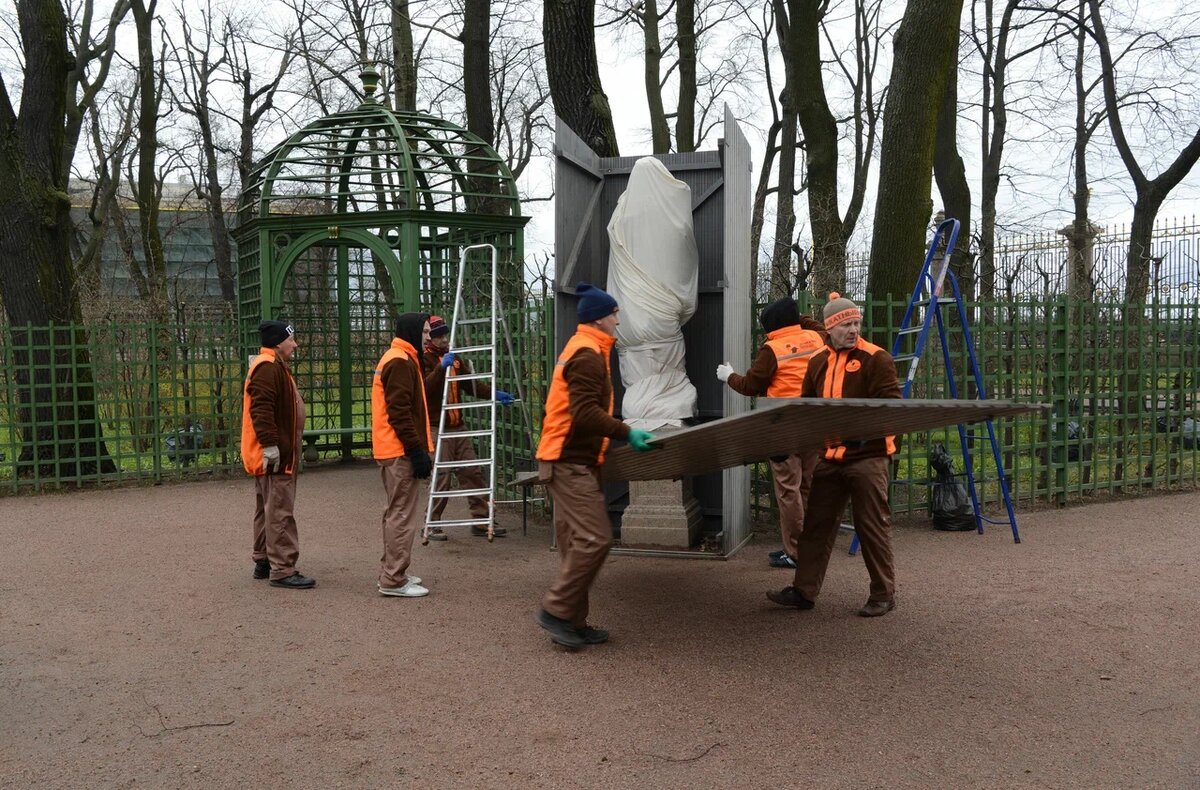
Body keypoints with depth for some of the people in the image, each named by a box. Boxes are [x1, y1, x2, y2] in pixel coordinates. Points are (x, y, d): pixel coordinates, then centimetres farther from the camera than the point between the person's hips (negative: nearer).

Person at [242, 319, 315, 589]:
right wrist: (270, 444, -27)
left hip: (274, 453, 11)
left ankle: (263, 561, 27)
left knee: (267, 510, 17)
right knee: (280, 512, -9)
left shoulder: (274, 367, 19)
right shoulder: (268, 368, -15)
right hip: (274, 455, -11)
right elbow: (261, 409, -25)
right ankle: (282, 570, -8)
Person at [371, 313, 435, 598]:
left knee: (397, 512, 17)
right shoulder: (400, 362, -13)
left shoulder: (399, 359, 19)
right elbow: (399, 412, -20)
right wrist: (417, 451, -20)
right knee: (402, 515, -7)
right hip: (401, 452, -11)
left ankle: (392, 572, 25)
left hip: (392, 451, 11)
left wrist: (418, 448, 21)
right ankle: (394, 580, -4)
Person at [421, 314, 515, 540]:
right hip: (437, 428, -7)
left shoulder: (454, 357, 16)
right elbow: (425, 388, -24)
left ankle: (481, 520, 11)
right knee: (442, 477, -6)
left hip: (458, 426, 7)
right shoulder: (425, 359, -7)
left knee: (472, 472, 6)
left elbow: (471, 383, 16)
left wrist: (494, 394, 2)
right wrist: (442, 367, -35)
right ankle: (432, 525, 8)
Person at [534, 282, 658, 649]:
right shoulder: (587, 354, -14)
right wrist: (627, 433, -24)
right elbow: (585, 413, -23)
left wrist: (620, 433, 27)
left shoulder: (582, 349, 19)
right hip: (572, 463, -11)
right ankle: (556, 610, -3)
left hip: (572, 461, 11)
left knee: (578, 542, 10)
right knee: (595, 539, -12)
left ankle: (572, 622, 14)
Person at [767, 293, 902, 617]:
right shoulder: (818, 362, 14)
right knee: (816, 525, 10)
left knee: (872, 526, 2)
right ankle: (804, 590, 19)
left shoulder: (876, 358, -5)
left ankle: (884, 594, 15)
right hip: (829, 458, 6)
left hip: (867, 456, -6)